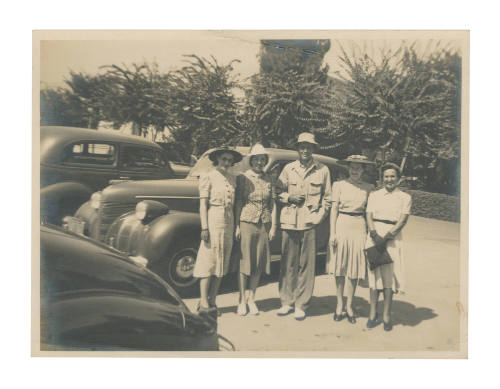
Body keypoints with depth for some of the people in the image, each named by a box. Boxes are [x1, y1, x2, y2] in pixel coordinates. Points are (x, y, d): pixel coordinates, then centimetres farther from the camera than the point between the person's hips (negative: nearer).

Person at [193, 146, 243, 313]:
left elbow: (233, 204, 14)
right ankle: (203, 303, 4)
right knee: (209, 261, -3)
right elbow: (203, 204, -6)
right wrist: (204, 228, -13)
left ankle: (212, 301, 16)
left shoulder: (232, 179, 14)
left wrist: (235, 227, 10)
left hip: (229, 222, 6)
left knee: (221, 263, 8)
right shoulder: (208, 177, -2)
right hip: (213, 220, -6)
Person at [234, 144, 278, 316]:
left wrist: (273, 226, 4)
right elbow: (238, 203, -2)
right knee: (244, 262, 0)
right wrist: (237, 226, -7)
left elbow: (273, 203, 9)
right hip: (246, 222, -3)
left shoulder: (269, 180, 10)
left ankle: (251, 299, 20)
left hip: (264, 224, 3)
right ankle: (242, 300, 13)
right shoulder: (242, 178, 1)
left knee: (259, 263, 7)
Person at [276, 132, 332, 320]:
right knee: (288, 264, 6)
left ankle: (301, 305, 12)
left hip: (310, 223, -1)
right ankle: (287, 302, 19)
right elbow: (278, 192, 15)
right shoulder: (288, 169, 11)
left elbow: (327, 198, 10)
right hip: (290, 222, 2)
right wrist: (289, 197, -4)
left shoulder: (322, 170, 7)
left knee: (306, 265, 1)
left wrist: (319, 216, -1)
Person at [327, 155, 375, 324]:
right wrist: (332, 233, -5)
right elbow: (333, 209, 1)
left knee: (355, 269, 5)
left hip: (359, 228, 1)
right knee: (339, 268, 6)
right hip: (341, 226, -1)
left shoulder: (368, 188, 7)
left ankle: (349, 306, 19)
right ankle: (339, 305, 20)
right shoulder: (339, 185, 3)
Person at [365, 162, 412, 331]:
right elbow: (369, 216, 3)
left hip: (393, 239, -1)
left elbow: (402, 221, -2)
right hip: (374, 236, 1)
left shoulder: (405, 197, 7)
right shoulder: (374, 195, 13)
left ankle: (386, 315, 8)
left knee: (389, 275, -2)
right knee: (374, 273, 2)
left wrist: (387, 236, -13)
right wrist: (374, 234, -14)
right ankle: (373, 313, 10)